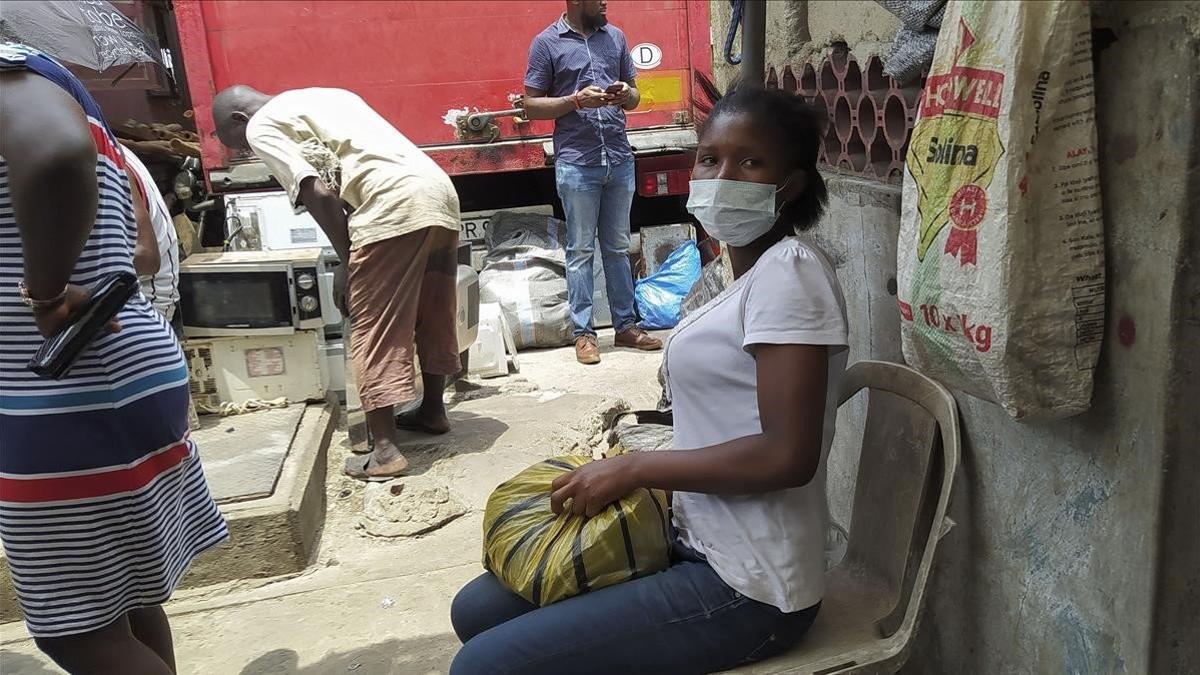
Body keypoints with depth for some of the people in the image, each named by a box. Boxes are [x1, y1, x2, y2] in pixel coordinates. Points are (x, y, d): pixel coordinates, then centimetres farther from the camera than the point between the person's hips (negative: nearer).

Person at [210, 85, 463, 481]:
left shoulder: (262, 127, 7)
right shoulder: (318, 97, 31)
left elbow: (318, 193, -6)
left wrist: (346, 260, 4)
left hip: (395, 206, -9)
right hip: (440, 192, 9)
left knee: (374, 329, -2)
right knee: (432, 316, 19)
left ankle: (384, 451, 0)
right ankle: (433, 411, 34)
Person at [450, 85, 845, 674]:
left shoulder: (789, 270, -17)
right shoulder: (750, 273, 12)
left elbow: (787, 455, -24)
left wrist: (632, 468, -16)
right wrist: (630, 475, 3)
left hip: (745, 592, -9)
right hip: (699, 547, 9)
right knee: (476, 610, 13)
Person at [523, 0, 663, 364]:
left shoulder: (615, 36, 11)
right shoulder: (546, 43, -2)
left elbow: (634, 97, 17)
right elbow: (531, 105, -3)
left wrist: (627, 94, -7)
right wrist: (576, 100, -16)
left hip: (620, 160, 4)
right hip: (577, 163, -4)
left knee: (618, 247, 11)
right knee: (581, 250, 2)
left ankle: (625, 325, 19)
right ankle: (583, 332, 9)